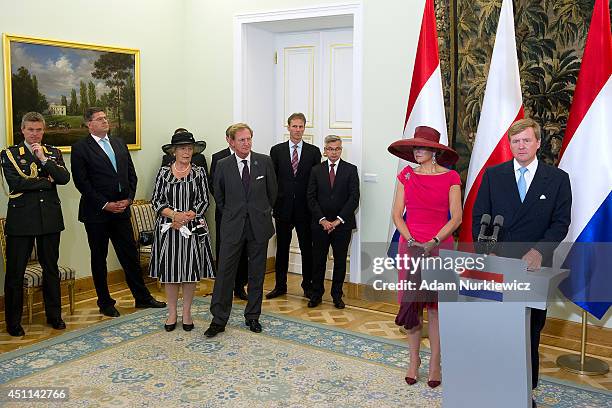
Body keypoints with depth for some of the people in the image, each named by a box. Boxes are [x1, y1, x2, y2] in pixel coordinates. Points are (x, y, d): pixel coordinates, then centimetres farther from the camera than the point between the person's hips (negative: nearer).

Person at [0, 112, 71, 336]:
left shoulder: (53, 153, 11)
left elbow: (64, 178, -4)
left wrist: (44, 159, -12)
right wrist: (47, 181, -7)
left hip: (50, 218, 3)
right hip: (21, 219, -3)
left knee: (51, 269, 12)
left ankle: (54, 315, 25)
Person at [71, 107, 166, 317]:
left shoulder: (119, 143, 12)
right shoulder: (80, 148, -5)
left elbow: (131, 174, 12)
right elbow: (81, 182, -11)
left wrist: (128, 199, -1)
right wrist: (104, 204, -13)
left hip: (121, 210, 5)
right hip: (96, 213, -4)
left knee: (130, 254, 10)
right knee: (99, 258, 7)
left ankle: (142, 297, 20)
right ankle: (105, 303, 19)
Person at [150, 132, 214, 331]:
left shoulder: (199, 172, 2)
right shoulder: (164, 172, 3)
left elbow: (204, 201, -3)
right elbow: (156, 201, -1)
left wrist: (185, 218, -14)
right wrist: (174, 214, -16)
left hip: (192, 229, 0)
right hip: (167, 229, 0)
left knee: (191, 271, 5)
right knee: (169, 271, 6)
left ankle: (187, 313, 19)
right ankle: (172, 313, 20)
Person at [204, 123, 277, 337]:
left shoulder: (265, 162, -2)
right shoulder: (223, 165, -2)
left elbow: (272, 192, 10)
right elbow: (218, 196, 11)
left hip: (259, 225, 1)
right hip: (233, 226, -1)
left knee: (257, 273, 9)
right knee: (224, 272, -1)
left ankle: (252, 317, 22)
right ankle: (218, 320, 8)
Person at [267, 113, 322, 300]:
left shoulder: (313, 151, 3)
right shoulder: (277, 150, 5)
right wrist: (273, 203, -2)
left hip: (305, 208, -1)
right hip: (283, 207, 1)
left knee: (307, 249, 6)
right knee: (282, 248, 9)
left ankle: (308, 285, 19)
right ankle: (280, 285, 20)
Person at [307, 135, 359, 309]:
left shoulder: (351, 170, 1)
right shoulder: (316, 170, 6)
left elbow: (354, 198, -5)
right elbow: (311, 198, 2)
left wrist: (339, 220, -12)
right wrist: (322, 220, -9)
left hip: (343, 224, -1)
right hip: (320, 224, 1)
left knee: (340, 261, 7)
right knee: (318, 261, 5)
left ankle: (337, 295, 18)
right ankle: (316, 294, 17)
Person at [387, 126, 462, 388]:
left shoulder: (450, 177, -2)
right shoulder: (406, 176, 4)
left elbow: (456, 218, -6)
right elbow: (397, 214, 1)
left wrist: (433, 243, -15)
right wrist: (412, 242, -11)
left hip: (440, 246, -2)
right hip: (409, 245, 2)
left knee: (435, 305, 2)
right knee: (411, 304, 6)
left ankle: (435, 363, 13)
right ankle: (414, 360, 19)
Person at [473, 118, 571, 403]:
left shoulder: (557, 179, 4)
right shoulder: (493, 175, 6)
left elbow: (561, 222, -1)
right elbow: (479, 216, 5)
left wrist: (539, 251, -17)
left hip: (534, 266, 0)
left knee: (531, 331, 7)